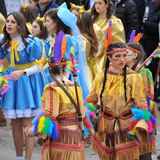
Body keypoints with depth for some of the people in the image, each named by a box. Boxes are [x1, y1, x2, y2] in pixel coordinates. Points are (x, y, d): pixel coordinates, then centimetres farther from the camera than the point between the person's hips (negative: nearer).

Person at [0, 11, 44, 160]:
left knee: (27, 123, -3)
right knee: (15, 123, 9)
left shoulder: (31, 42, -15)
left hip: (27, 82, -5)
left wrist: (22, 72, -26)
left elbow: (38, 66, -12)